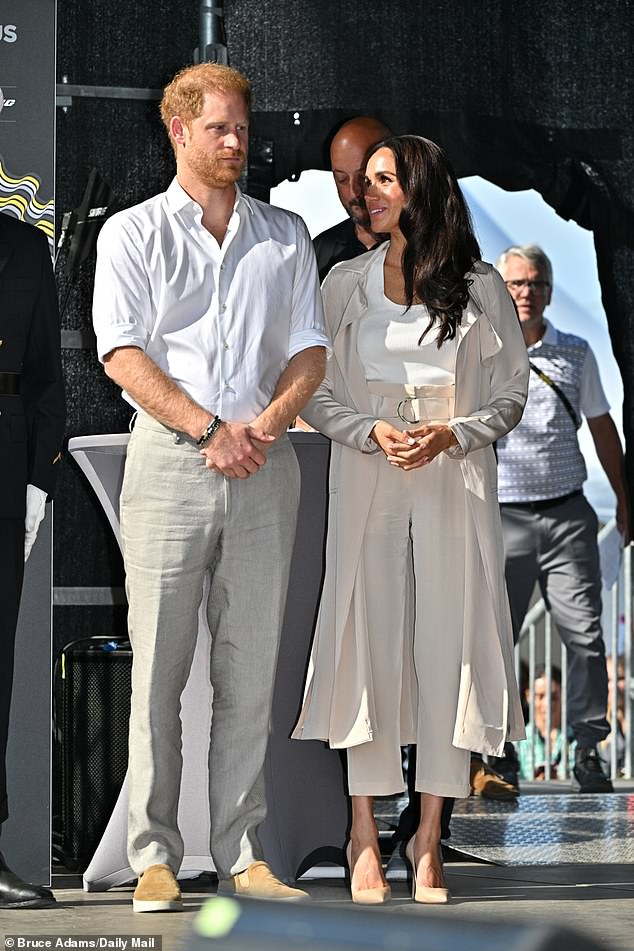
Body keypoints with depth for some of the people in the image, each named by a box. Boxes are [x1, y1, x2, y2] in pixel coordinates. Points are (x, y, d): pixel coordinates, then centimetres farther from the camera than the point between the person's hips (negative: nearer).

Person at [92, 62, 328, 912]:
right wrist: (207, 429, -15)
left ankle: (242, 854, 6)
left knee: (252, 667, 2)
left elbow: (310, 349, 10)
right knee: (158, 664, -4)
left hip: (264, 462, 3)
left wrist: (267, 423, -9)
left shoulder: (285, 236, 16)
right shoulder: (132, 234, 7)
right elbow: (124, 354, -4)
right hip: (170, 458, -3)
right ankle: (155, 857, -1)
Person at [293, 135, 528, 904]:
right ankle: (364, 834, 4)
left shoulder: (479, 290, 4)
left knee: (448, 643, -2)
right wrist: (372, 432, -11)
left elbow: (512, 392, 5)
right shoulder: (344, 285, 8)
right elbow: (314, 393, 6)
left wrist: (452, 434, -12)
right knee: (370, 640, -3)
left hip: (455, 486, 0)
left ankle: (429, 837, 5)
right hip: (368, 484, 1)